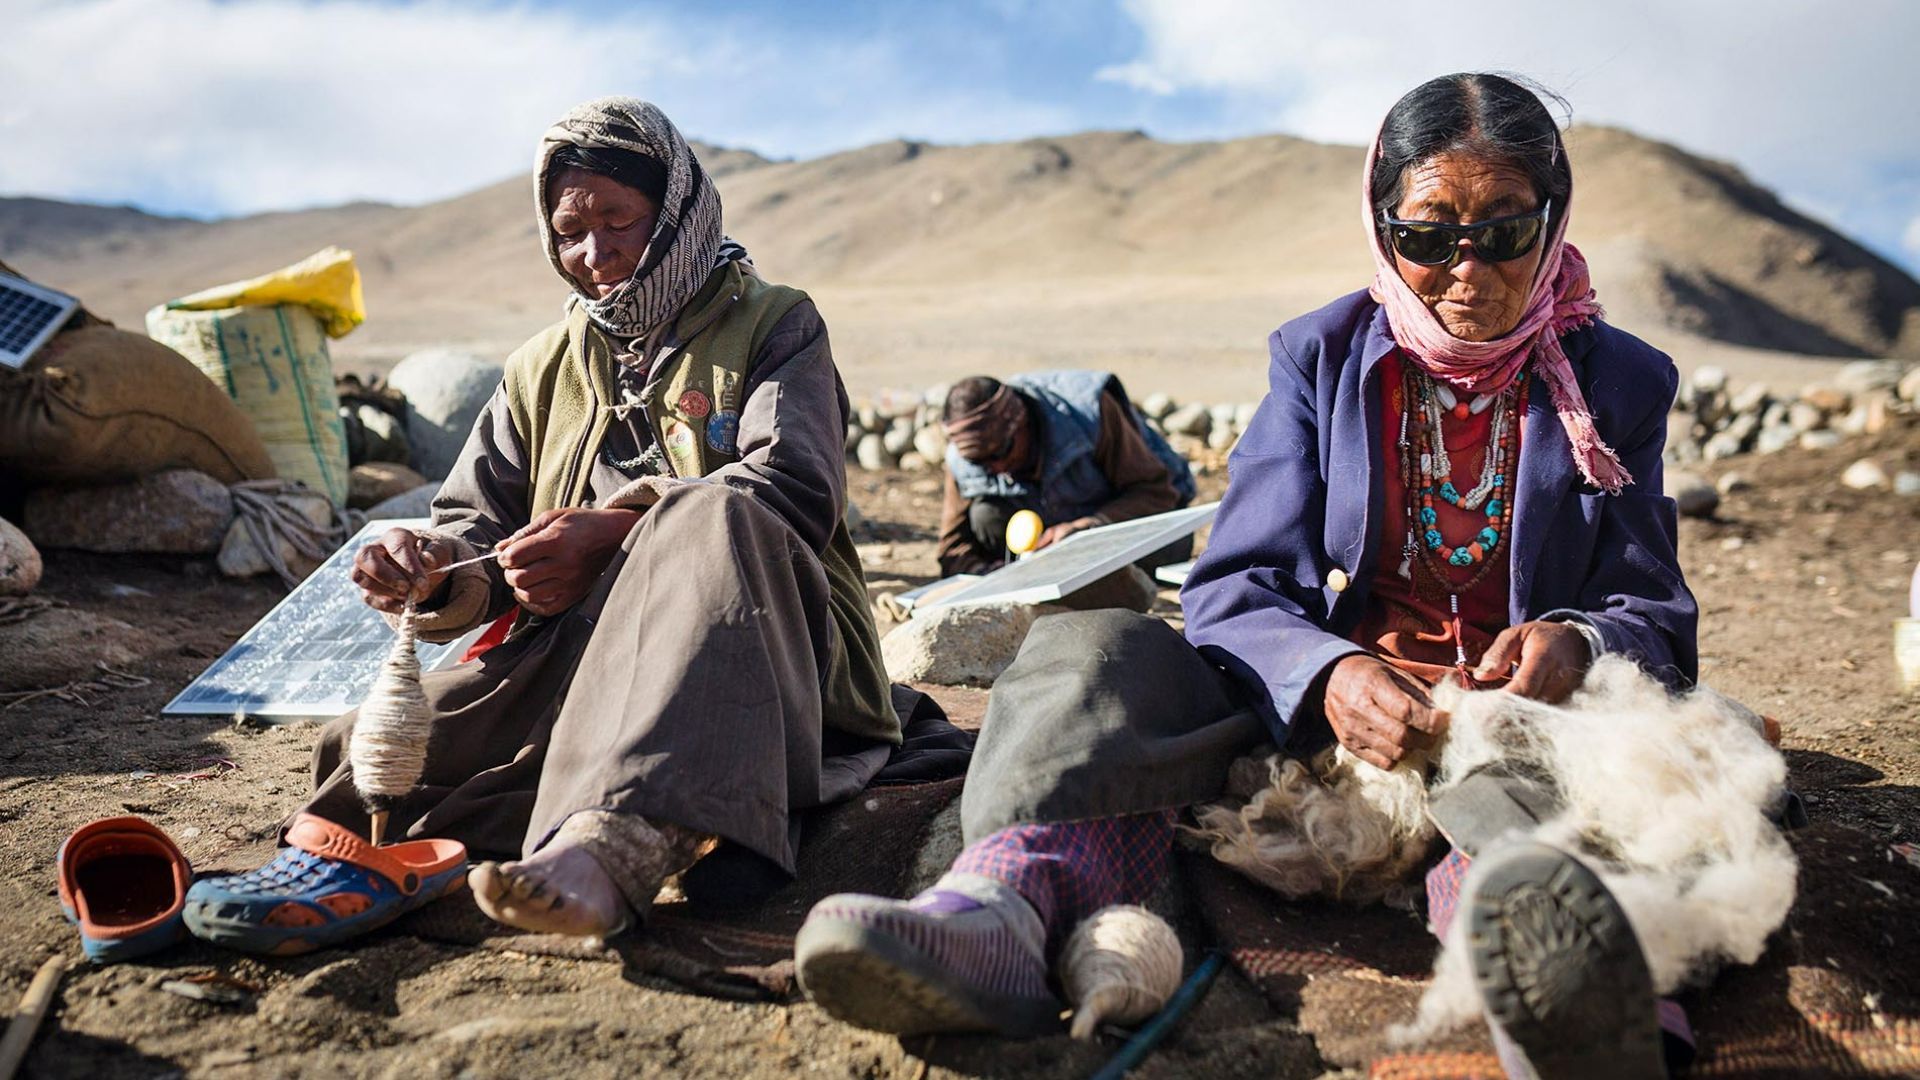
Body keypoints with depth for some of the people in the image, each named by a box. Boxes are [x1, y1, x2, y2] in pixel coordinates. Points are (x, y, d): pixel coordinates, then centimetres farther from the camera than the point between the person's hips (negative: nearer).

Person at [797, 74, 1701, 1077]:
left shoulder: (1620, 382, 7)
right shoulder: (1319, 356, 5)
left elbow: (1656, 618, 7)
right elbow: (1236, 594, -5)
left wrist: (1578, 644, -21)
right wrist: (1329, 677, -29)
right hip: (1312, 707, 1)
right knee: (1095, 643, -25)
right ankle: (1003, 901, -53)